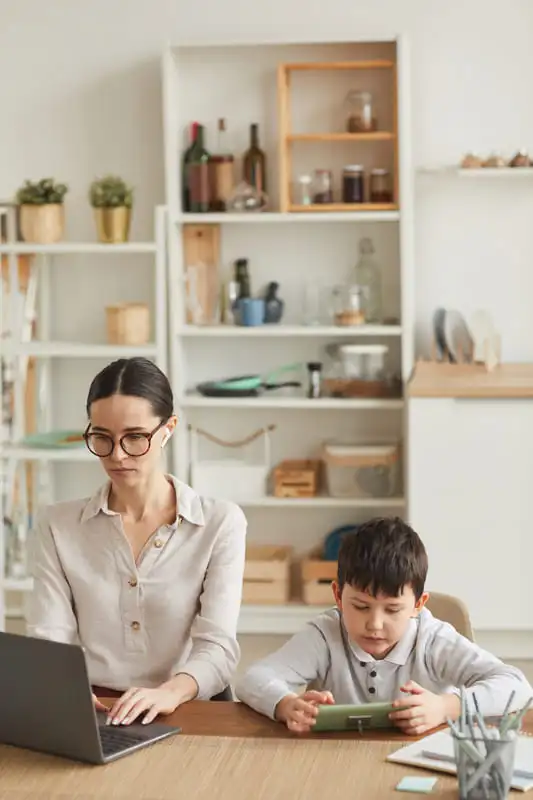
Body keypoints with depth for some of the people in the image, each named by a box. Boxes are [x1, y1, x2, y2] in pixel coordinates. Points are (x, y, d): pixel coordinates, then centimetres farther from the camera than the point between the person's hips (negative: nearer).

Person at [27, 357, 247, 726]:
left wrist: (171, 691, -29)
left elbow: (218, 647, -8)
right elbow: (48, 641, -2)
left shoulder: (221, 523, 2)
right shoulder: (58, 525, 8)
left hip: (188, 714, -1)